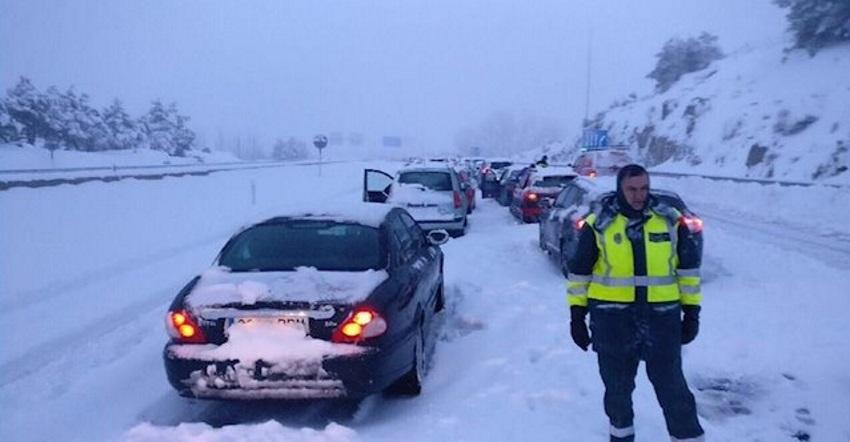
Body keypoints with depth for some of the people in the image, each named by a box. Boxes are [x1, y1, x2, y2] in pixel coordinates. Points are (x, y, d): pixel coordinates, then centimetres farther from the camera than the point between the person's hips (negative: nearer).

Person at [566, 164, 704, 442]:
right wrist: (577, 315, 0)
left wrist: (692, 312, 6)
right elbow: (579, 272, 1)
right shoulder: (598, 223, -4)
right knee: (618, 385, 13)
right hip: (612, 318, 0)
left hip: (661, 316, 1)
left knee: (671, 385, 6)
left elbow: (688, 269, 8)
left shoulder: (670, 221, 1)